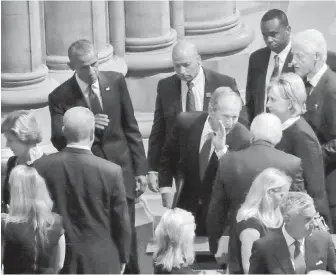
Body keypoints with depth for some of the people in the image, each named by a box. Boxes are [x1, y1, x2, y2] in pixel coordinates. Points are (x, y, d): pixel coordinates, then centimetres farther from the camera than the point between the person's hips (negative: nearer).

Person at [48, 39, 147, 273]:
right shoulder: (60, 96, -8)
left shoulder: (116, 82, -1)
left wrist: (141, 169, 4)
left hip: (121, 169, 2)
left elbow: (131, 128, 6)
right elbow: (59, 141, -12)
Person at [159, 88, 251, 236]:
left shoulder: (242, 137, -18)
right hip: (188, 204, 2)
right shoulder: (187, 122, -12)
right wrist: (166, 188, -1)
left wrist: (222, 150, -32)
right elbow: (168, 156, 7)